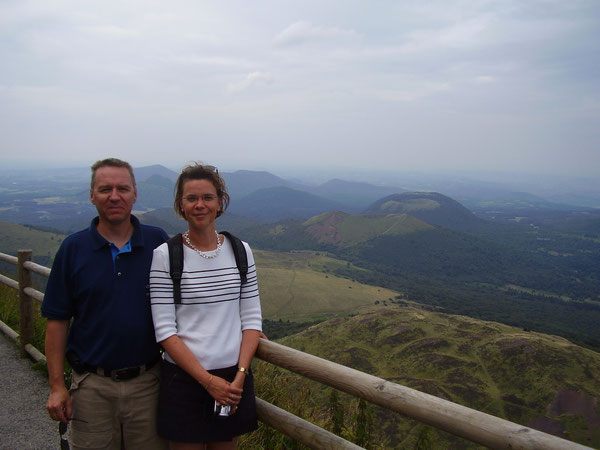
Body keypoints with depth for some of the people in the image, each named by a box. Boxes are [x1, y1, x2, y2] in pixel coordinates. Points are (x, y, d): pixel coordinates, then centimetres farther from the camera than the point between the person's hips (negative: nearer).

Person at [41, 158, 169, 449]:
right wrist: (57, 385, -3)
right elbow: (57, 320, 0)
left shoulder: (158, 243, -2)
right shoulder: (73, 249, -2)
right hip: (92, 386, 0)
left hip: (148, 382, 1)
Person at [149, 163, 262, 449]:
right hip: (184, 380, -3)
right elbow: (165, 330, -11)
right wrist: (208, 381, -15)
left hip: (234, 379, 3)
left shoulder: (240, 251, 2)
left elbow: (252, 320, 2)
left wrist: (239, 376, -10)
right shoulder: (165, 255, -8)